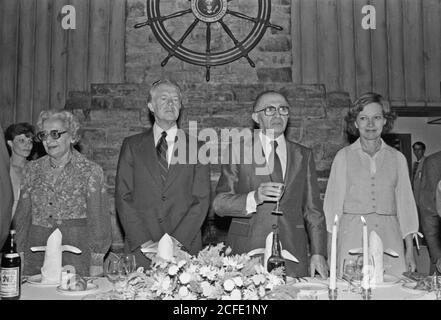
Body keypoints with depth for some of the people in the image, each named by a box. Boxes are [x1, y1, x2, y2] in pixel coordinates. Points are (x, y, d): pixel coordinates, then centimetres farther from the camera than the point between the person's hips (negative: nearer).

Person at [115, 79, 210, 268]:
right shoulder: (132, 145, 7)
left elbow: (201, 200, 0)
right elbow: (123, 196, 1)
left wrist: (176, 241, -11)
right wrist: (143, 242, -9)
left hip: (184, 249, 0)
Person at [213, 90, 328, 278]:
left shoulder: (303, 155, 12)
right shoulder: (237, 150, 3)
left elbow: (313, 210, 12)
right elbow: (219, 203, -3)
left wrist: (318, 253, 3)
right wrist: (254, 198, -20)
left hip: (293, 253, 3)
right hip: (247, 251, -2)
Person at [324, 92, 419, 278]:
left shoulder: (397, 158, 10)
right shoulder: (344, 156, 4)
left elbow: (405, 204, 11)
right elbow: (333, 203, 4)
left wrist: (410, 251, 5)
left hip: (389, 237, 2)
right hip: (353, 236, -1)